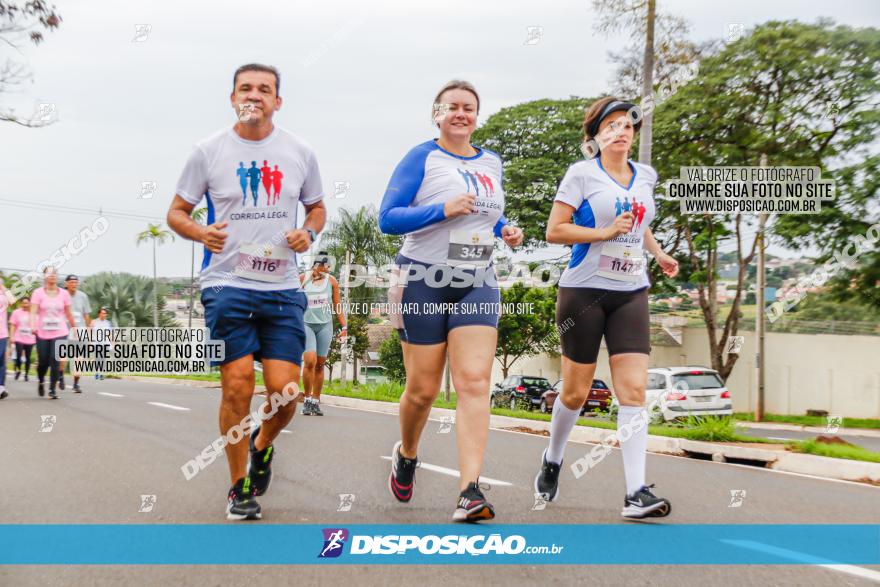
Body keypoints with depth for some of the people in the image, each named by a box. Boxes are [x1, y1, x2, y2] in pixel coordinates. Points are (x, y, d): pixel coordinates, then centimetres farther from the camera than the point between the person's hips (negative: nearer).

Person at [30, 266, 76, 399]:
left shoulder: (64, 293, 3)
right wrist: (33, 326, -28)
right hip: (42, 333, 0)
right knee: (43, 362, 4)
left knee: (55, 361, -10)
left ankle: (52, 390, -1)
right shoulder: (38, 293, -2)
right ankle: (41, 382, 35)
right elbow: (33, 311, -13)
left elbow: (68, 313, 13)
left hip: (60, 333, 1)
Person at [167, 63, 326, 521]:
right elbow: (177, 212, 9)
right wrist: (201, 233, -13)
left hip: (283, 288, 2)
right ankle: (239, 487, 13)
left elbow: (317, 207, 20)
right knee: (238, 385, -6)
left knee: (284, 389, -4)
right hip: (226, 284, -2)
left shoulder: (300, 152, 8)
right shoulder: (207, 152, 3)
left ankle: (263, 445, 31)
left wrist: (308, 233, -2)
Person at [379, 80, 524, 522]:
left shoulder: (491, 163, 13)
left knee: (474, 382, -11)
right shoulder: (421, 158, -3)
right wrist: (443, 210, -21)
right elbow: (388, 219, -10)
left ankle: (470, 492, -15)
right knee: (423, 389, 3)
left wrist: (505, 230, 6)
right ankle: (406, 453, 35)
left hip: (477, 283, 4)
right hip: (424, 282, -4)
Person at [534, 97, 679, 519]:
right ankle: (552, 460, 33)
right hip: (584, 290, -4)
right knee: (576, 391, 5)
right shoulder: (582, 174, -3)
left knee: (634, 390, -8)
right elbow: (554, 231, -8)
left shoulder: (646, 177, 13)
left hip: (630, 294, 4)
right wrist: (606, 232, -17)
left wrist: (658, 252, 11)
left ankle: (636, 493, -9)